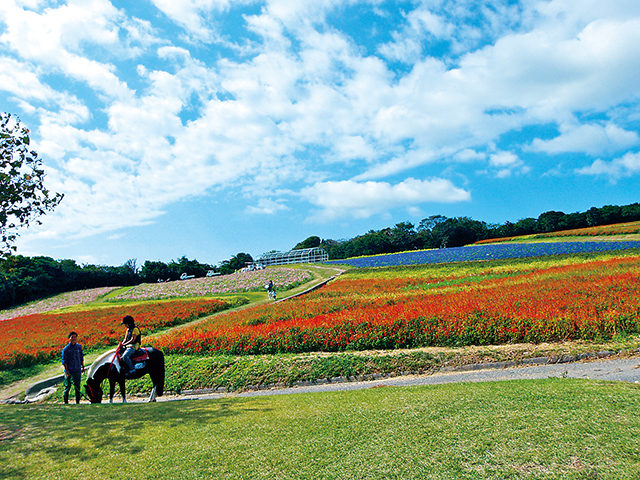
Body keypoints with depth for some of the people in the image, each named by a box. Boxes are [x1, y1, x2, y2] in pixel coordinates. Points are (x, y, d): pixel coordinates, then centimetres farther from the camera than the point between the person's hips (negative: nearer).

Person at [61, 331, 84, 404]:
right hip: (69, 371, -4)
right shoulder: (66, 349, -7)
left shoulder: (79, 346, 7)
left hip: (77, 370, 4)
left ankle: (78, 402, 16)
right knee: (67, 386, 1)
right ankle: (66, 402, 13)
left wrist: (83, 367, 15)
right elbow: (64, 361, -8)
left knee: (77, 387, 9)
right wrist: (67, 371, -15)